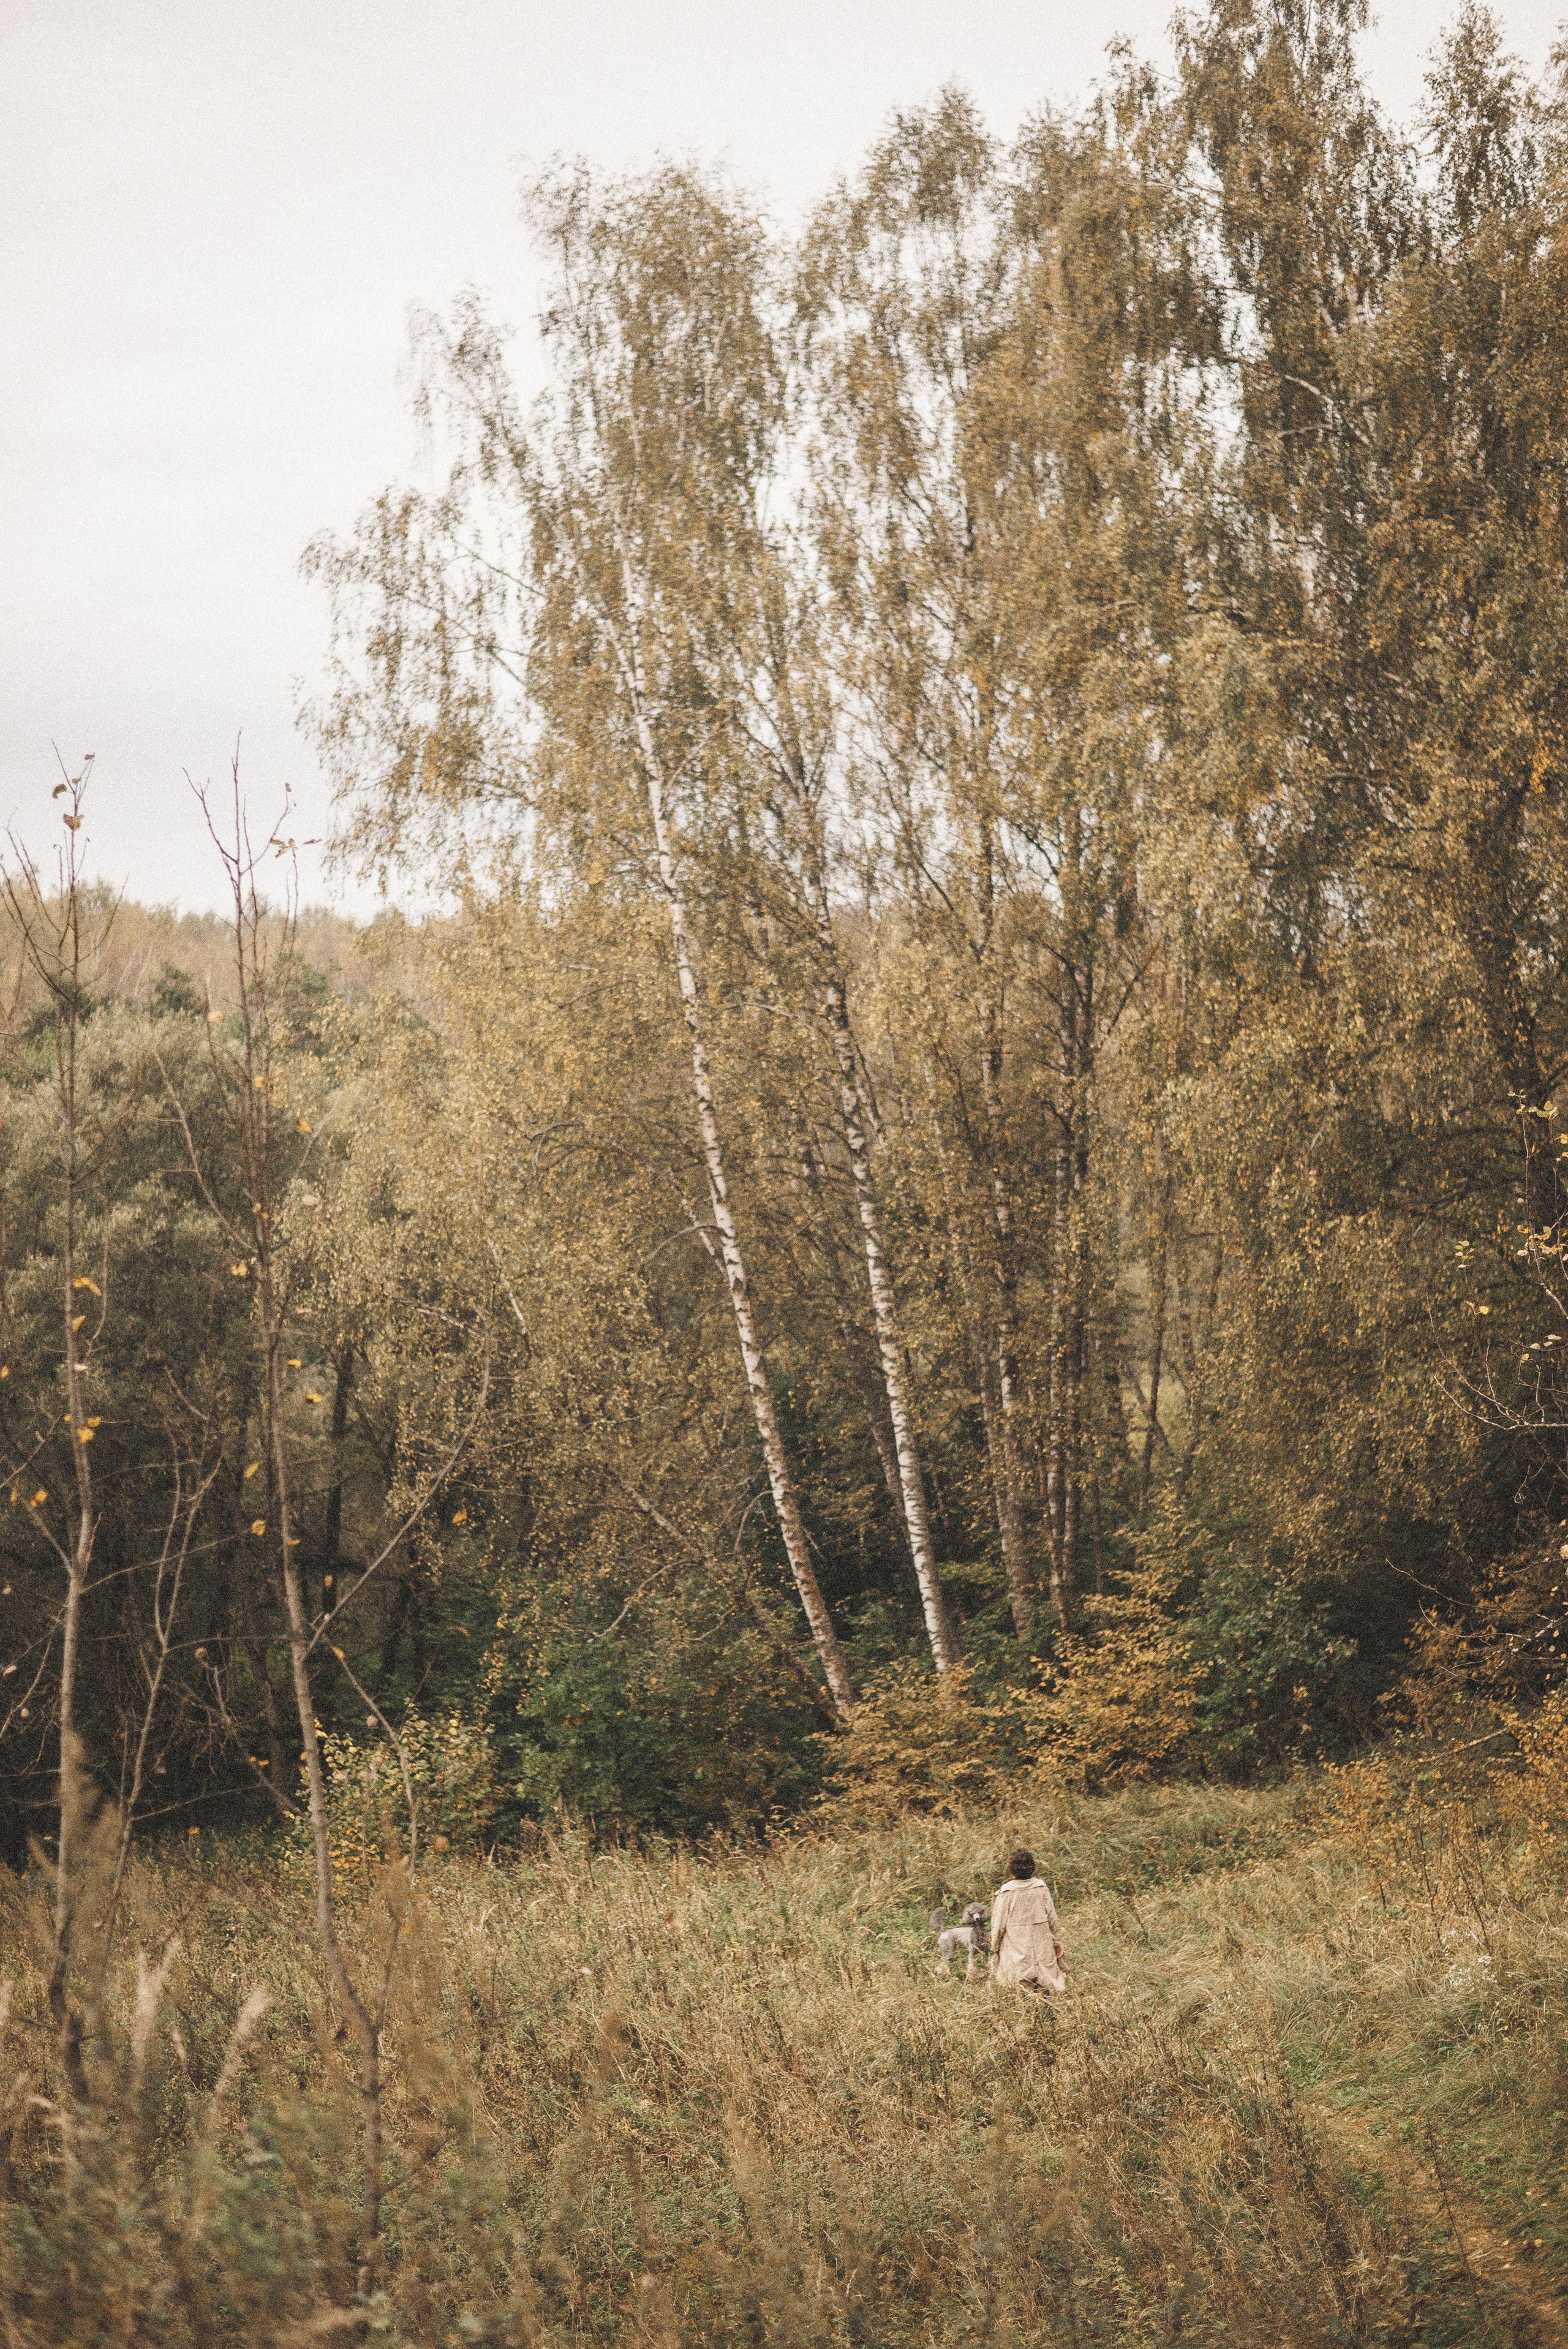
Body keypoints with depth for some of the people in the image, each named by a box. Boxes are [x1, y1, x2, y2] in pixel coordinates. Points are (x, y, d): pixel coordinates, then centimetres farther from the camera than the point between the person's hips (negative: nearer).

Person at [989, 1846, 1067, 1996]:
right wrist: (1057, 1942, 16)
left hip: (1016, 1949, -3)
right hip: (1042, 1948, 3)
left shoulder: (1006, 1893, -9)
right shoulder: (1040, 1889, -1)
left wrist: (995, 1947, 9)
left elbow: (999, 1924, -5)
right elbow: (1053, 1919, 5)